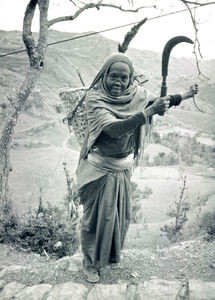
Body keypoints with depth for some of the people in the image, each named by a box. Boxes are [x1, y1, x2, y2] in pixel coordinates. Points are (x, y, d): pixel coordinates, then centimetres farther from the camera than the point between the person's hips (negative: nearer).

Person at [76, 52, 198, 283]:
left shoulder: (137, 94, -6)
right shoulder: (94, 98, -21)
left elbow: (160, 101, 13)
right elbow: (114, 128, -34)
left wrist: (185, 95, 18)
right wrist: (149, 111, -40)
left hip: (123, 167, 5)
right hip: (100, 169, -5)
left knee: (121, 213, 19)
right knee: (97, 216, 7)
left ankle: (112, 253, 46)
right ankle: (90, 262, 31)